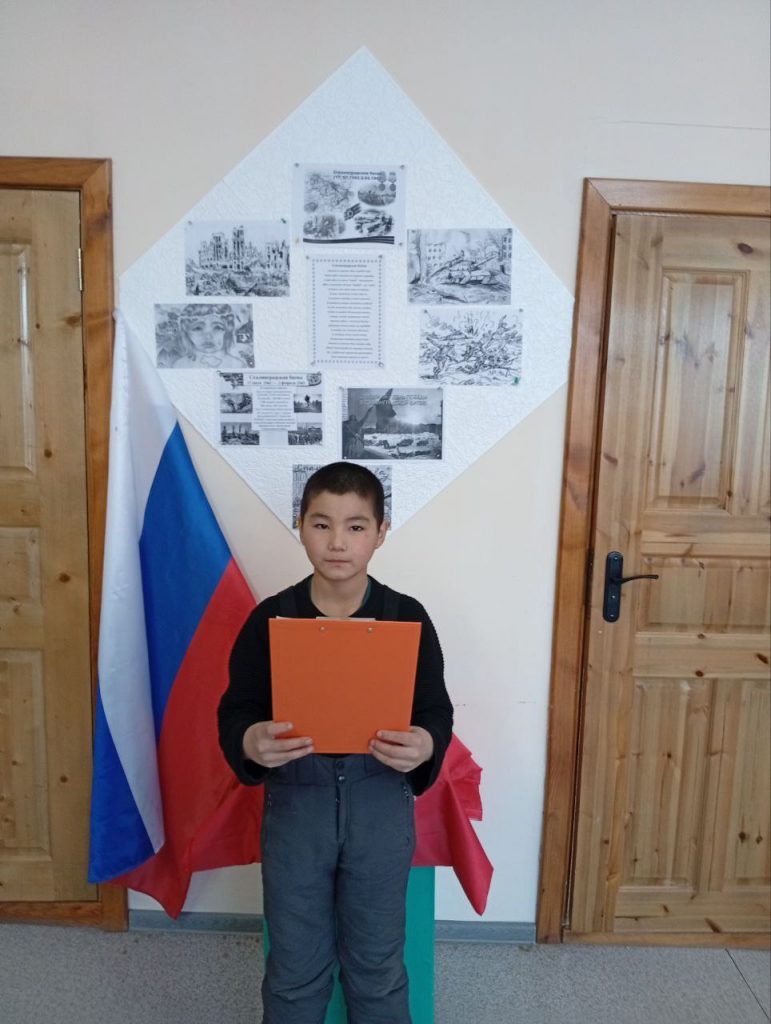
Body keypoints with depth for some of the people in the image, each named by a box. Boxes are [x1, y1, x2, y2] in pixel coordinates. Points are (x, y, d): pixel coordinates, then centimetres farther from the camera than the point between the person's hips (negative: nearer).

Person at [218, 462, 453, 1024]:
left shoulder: (406, 617, -9)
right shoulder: (270, 618, -8)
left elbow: (437, 712, -3)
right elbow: (234, 713, -3)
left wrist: (424, 745, -25)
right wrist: (251, 743, -25)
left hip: (381, 803, 0)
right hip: (295, 802, 0)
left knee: (377, 962, 19)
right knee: (294, 966, 18)